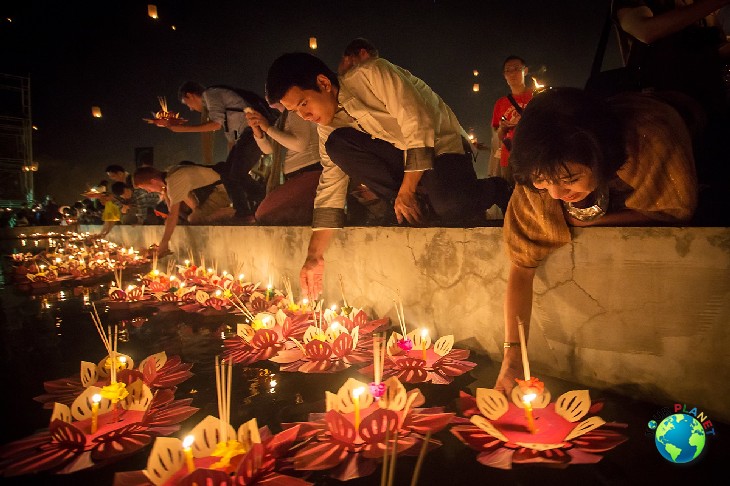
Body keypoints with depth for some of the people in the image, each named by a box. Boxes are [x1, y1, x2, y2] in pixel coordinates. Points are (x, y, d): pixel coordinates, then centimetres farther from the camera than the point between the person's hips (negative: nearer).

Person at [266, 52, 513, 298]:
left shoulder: (373, 74, -19)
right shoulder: (329, 123, 0)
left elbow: (420, 125, -22)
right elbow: (330, 185, -3)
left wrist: (407, 191, -21)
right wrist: (314, 256, -9)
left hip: (440, 142, -4)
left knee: (450, 207, -36)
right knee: (336, 146, -19)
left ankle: (496, 190, 1)